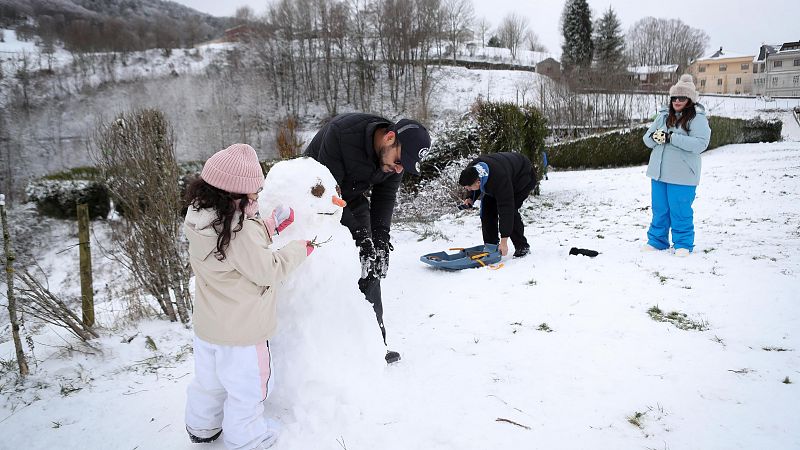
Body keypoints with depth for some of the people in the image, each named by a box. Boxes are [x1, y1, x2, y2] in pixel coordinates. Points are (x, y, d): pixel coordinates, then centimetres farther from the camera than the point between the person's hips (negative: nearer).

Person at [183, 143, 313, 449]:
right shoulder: (240, 231, -33)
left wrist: (271, 224, -1)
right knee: (247, 388, 15)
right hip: (241, 331, -8)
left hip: (208, 324, 8)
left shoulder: (200, 216, -7)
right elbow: (268, 270, -22)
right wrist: (301, 248, -9)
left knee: (209, 378, 28)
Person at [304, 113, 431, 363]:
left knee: (370, 263, 1)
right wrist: (360, 236, -35)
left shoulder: (397, 155, -16)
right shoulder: (341, 133, -35)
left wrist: (380, 240, -20)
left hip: (352, 198, 5)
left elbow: (385, 196, -7)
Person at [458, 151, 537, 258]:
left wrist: (504, 241, -43)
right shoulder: (471, 170, -24)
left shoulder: (500, 181, -46)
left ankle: (522, 247, -9)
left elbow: (506, 210, -44)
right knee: (487, 207, -8)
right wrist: (471, 199, -20)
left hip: (523, 177, -8)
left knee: (510, 210, -24)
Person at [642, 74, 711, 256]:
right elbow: (647, 138, 10)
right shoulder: (664, 115, 11)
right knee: (659, 209, 13)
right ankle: (657, 240, 26)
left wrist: (672, 137, -22)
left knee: (680, 210, 1)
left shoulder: (697, 118, -6)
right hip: (658, 172, 5)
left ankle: (683, 244, 16)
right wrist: (655, 137, -14)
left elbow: (700, 143, -19)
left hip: (682, 175, -5)